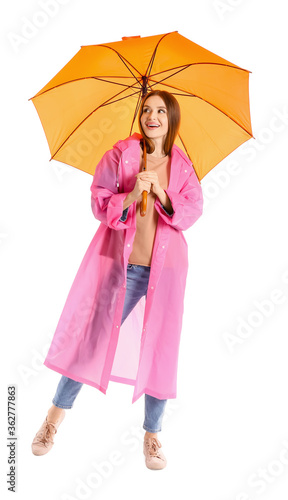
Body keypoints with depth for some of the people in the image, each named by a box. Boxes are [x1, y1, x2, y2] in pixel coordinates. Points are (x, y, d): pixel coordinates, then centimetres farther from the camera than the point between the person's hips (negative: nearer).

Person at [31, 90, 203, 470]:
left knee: (160, 349, 5)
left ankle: (152, 435, 25)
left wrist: (161, 193, -17)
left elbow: (193, 211, -1)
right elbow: (99, 200, -3)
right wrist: (131, 195, -21)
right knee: (92, 337, 5)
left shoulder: (182, 165, 5)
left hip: (165, 267, 2)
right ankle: (56, 416, 29)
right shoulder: (120, 154, 0)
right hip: (119, 263, -1)